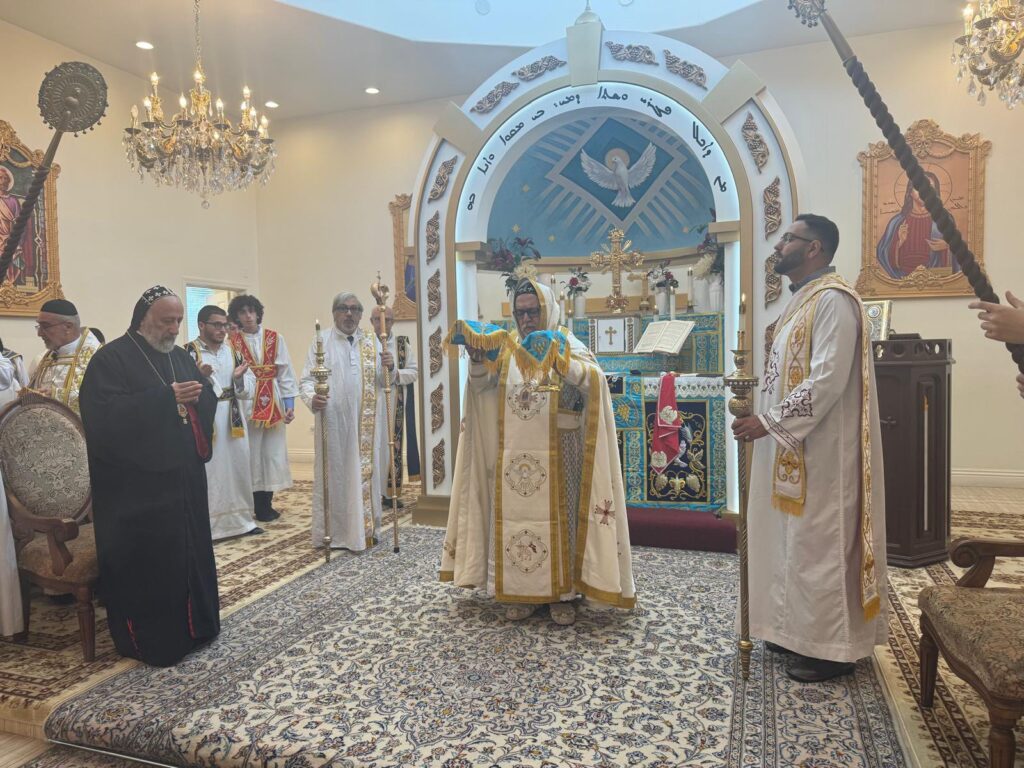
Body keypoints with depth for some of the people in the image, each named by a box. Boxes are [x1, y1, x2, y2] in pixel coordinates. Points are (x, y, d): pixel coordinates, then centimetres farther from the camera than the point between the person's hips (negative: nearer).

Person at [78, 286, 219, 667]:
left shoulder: (180, 356, 13)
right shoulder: (111, 359, -8)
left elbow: (208, 402, 10)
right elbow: (106, 415, -21)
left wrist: (198, 395, -14)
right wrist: (166, 397, -25)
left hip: (183, 477, 7)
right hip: (136, 485, -6)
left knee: (189, 551, 13)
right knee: (146, 560, 1)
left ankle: (192, 625, 28)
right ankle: (149, 638, 17)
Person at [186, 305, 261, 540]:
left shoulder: (232, 351, 9)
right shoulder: (188, 352, -7)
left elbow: (249, 389, 7)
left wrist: (239, 378, -13)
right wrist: (200, 376, -29)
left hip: (233, 421, 6)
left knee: (237, 470, 12)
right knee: (207, 473, -2)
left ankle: (241, 519, 24)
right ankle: (205, 526, 8)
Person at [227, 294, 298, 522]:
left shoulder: (276, 339, 5)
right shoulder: (232, 342, 2)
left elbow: (286, 373, 3)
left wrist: (290, 405, -3)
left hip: (273, 404, 2)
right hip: (246, 404, -2)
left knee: (272, 453, 5)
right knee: (252, 454, 3)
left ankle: (265, 505, 16)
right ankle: (260, 507, 12)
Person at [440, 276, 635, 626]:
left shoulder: (567, 343, -1)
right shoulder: (507, 346, 9)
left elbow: (594, 379, -18)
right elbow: (481, 385, -1)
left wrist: (559, 361, -34)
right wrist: (478, 361, -22)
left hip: (557, 454, -3)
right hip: (514, 454, 3)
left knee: (558, 518, 2)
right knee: (515, 517, 6)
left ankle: (563, 592, 15)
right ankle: (521, 591, 18)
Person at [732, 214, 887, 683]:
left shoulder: (833, 300, -15)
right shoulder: (802, 300, 16)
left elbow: (827, 381, -24)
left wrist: (768, 421, -20)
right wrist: (764, 418, 8)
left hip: (819, 451, -10)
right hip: (792, 447, 10)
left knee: (819, 545, 0)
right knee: (796, 543, 16)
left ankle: (832, 649, 14)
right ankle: (803, 631, 29)